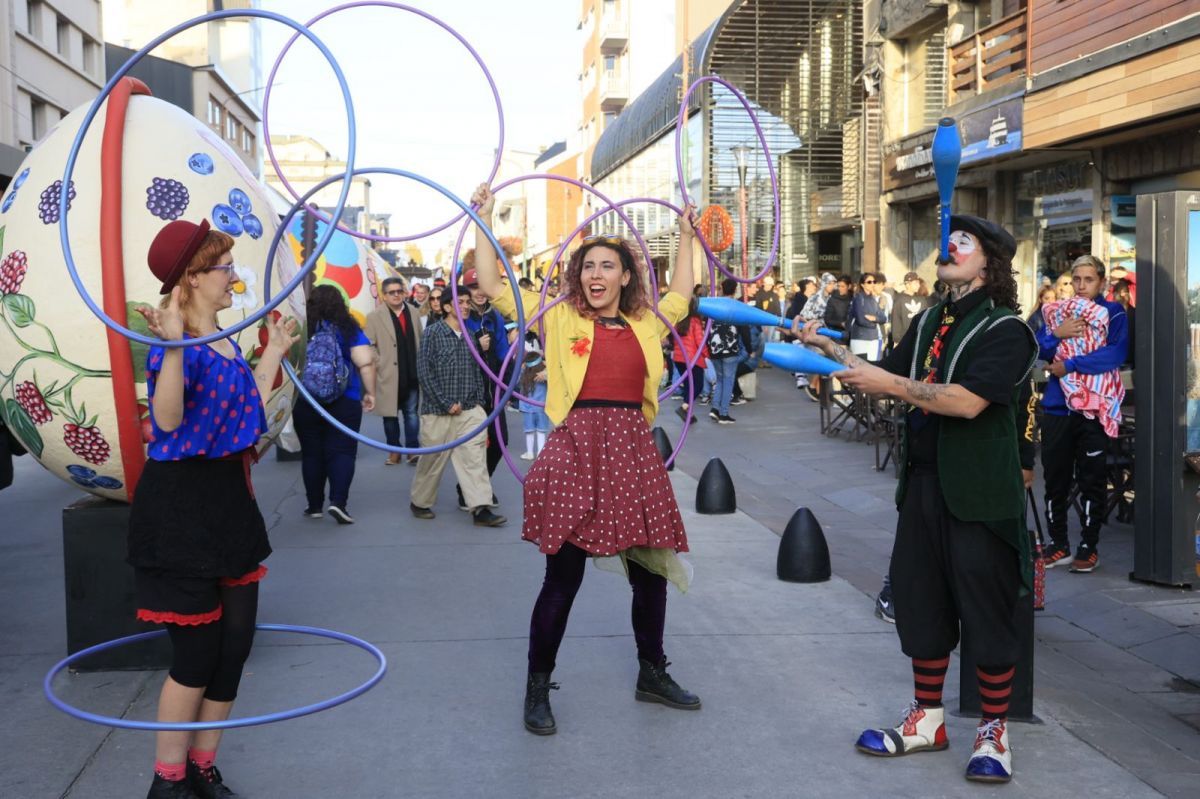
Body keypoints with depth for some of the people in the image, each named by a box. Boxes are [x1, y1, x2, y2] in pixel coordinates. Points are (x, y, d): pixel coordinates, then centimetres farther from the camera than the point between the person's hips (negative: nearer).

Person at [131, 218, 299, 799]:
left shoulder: (228, 343, 12)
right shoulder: (176, 344, -15)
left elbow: (250, 413, 15)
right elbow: (166, 418, -29)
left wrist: (273, 354, 22)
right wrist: (173, 347, -41)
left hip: (229, 500, 9)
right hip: (181, 505, -9)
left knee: (236, 639, 11)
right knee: (197, 650, -1)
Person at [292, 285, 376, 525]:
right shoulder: (348, 329, -3)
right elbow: (365, 363, -10)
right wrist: (370, 393, 0)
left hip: (305, 402, 1)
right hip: (344, 402, -1)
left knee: (311, 453, 10)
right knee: (342, 451, 2)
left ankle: (314, 506, 16)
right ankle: (338, 501, -14)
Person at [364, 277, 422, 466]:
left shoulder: (413, 312, 7)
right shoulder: (374, 317, -5)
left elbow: (420, 341, 12)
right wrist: (378, 364, -10)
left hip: (412, 375, 3)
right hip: (389, 376, -3)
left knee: (412, 413, 6)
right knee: (390, 414, 6)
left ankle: (413, 449, 11)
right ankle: (394, 451, 16)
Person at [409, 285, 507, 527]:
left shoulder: (471, 334, 10)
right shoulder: (434, 332, -5)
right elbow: (424, 371, -9)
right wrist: (446, 403, -12)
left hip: (470, 410, 4)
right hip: (438, 410, -4)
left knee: (475, 457, -7)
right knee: (433, 460, 7)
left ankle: (481, 509, -9)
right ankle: (419, 502, 25)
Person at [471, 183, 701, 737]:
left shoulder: (646, 324, 12)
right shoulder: (559, 318, 3)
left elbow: (680, 296, 32)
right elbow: (491, 285, 3)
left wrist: (686, 236, 33)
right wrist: (484, 219, 3)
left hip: (633, 452, 4)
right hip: (576, 449, -4)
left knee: (651, 569, 12)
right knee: (563, 576, -1)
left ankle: (652, 675, 31)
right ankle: (537, 688, 13)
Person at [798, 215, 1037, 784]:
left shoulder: (1005, 330, -10)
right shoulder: (929, 322, 13)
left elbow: (969, 401, -24)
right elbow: (888, 378, 14)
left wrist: (888, 384, -23)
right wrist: (830, 349, 5)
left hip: (980, 491, -7)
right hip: (924, 482, 7)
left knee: (985, 610, 1)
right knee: (920, 601, 12)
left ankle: (994, 732, 16)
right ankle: (927, 721, 26)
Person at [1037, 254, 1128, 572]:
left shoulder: (1113, 313, 2)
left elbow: (1115, 354, -13)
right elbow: (1037, 349, 2)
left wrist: (1069, 366, -15)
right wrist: (1058, 334, -16)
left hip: (1094, 406, -3)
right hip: (1057, 406, 3)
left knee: (1092, 481, 1)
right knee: (1055, 479, 7)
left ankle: (1089, 547, 11)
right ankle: (1058, 544, 18)